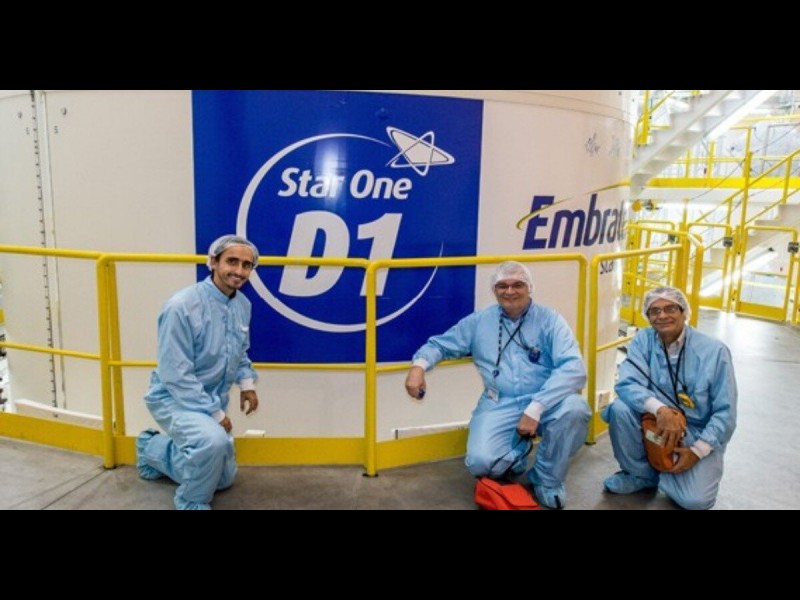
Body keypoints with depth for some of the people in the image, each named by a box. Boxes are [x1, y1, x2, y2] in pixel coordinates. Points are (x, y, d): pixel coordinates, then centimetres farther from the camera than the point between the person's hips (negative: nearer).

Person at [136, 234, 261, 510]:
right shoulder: (182, 307, -27)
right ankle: (192, 503, -7)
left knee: (224, 479, 19)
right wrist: (216, 414, -23)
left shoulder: (243, 305, -4)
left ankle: (152, 449, 37)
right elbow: (176, 376, -27)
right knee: (213, 441, -38)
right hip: (174, 398, -7)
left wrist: (247, 383, -3)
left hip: (212, 400, 8)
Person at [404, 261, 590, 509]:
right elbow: (441, 344, 15)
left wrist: (535, 408, -26)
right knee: (480, 462, -24)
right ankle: (517, 452, 16)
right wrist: (419, 365, -10)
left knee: (575, 408, -33)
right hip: (499, 405, 1)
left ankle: (547, 480, -4)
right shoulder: (479, 321, 8)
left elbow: (573, 369, -14)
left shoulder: (549, 320, -1)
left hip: (545, 402, 0)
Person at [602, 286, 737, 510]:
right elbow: (627, 384, -20)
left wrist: (697, 451, -17)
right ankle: (640, 473, -2)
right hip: (655, 425, 2)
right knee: (621, 409, -28)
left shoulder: (714, 350, -12)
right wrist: (660, 409, -38)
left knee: (695, 500, -22)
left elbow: (725, 412, -10)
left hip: (698, 434, -2)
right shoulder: (643, 341, -7)